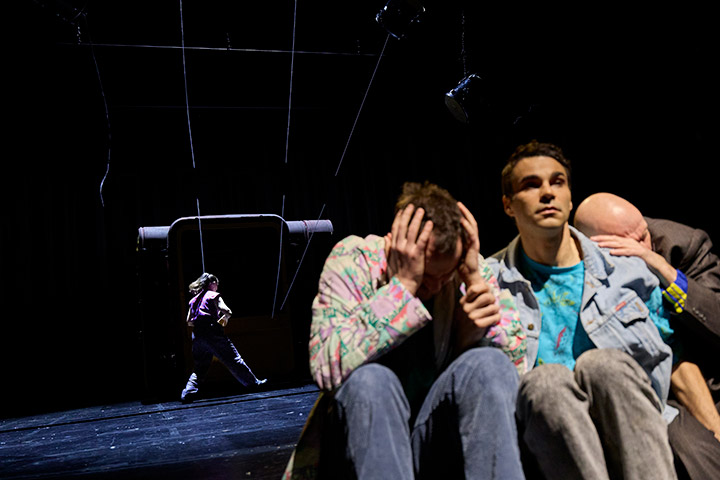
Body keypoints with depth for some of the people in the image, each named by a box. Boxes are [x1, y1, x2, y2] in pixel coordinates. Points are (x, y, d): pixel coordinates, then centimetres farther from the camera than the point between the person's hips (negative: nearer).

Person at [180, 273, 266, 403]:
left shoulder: (194, 300, 21)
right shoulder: (213, 295, 4)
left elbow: (189, 322, 20)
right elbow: (226, 311, -10)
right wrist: (224, 319, 9)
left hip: (197, 336, 6)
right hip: (212, 333, -6)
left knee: (200, 367, 14)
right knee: (234, 360, -1)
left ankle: (187, 394, 2)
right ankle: (253, 383, 3)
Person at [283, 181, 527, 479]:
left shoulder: (469, 267, -1)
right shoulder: (353, 259, -10)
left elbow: (517, 366, -6)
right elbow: (328, 369, -25)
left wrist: (475, 279, -15)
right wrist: (403, 284, -27)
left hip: (440, 440, 2)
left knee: (489, 364, -24)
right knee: (369, 380, -33)